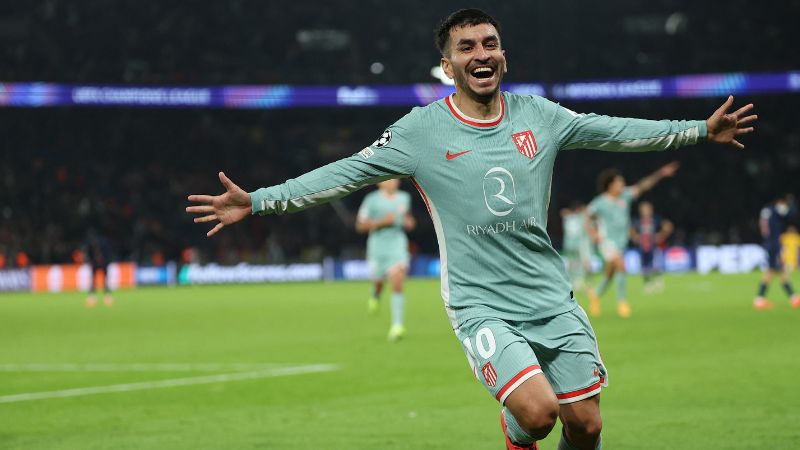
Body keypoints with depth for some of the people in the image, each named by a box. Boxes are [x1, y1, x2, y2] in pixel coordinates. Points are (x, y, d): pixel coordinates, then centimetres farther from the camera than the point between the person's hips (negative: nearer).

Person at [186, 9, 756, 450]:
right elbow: (346, 172, -4)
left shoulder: (538, 115, 5)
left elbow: (613, 131, 14)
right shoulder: (421, 131, -5)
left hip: (552, 297, 4)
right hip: (481, 305, -4)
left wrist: (702, 129, 16)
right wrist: (256, 201, -11)